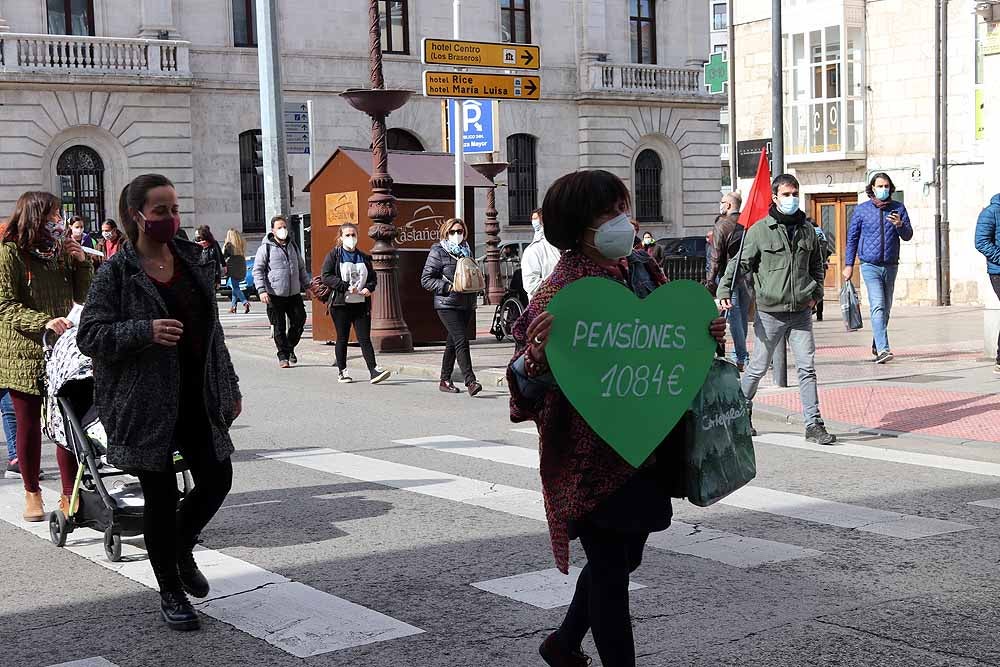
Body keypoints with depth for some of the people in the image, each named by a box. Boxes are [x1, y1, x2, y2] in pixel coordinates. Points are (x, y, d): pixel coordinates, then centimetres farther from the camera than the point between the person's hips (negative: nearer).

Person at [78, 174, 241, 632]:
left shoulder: (192, 262, 9)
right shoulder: (117, 273, -8)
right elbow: (89, 335, -10)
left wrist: (230, 387, 16)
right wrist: (144, 331, -25)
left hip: (198, 398, 5)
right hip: (148, 403, -5)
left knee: (216, 480, 4)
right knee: (160, 495, 3)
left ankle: (182, 547, 34)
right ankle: (170, 592, 19)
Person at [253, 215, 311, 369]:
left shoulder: (292, 246, 13)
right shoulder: (266, 248, -4)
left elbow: (301, 268, 23)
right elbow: (257, 270, -6)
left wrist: (306, 286, 17)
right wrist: (261, 290, -16)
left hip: (294, 293, 5)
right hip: (275, 294, -5)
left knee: (299, 320, 4)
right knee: (279, 327, 1)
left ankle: (290, 347, 25)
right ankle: (283, 356, 10)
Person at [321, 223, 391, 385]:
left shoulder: (364, 258, 14)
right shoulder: (334, 255, 1)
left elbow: (373, 277, 18)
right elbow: (326, 277, -8)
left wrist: (369, 288, -5)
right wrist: (346, 286, -17)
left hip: (361, 304, 3)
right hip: (341, 304, -3)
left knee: (365, 338, -2)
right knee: (342, 339, 6)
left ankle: (373, 371, -7)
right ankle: (342, 371, 16)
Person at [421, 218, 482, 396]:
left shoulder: (467, 251, 16)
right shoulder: (438, 252, -3)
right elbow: (426, 280, -7)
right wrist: (449, 287, -17)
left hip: (466, 305, 7)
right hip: (447, 304, -6)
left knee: (453, 342, 12)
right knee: (461, 341, -16)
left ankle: (445, 380, 20)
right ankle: (470, 382, -21)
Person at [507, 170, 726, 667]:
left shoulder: (637, 273, 4)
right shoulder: (561, 291, -18)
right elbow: (527, 386, -21)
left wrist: (707, 336, -2)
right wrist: (537, 355, -43)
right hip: (590, 455, -8)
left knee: (623, 557, 22)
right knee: (610, 566, 4)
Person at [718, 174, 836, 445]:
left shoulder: (807, 230, 9)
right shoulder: (759, 231, -5)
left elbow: (816, 266, 22)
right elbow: (740, 263, -2)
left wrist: (816, 293, 10)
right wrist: (724, 292, -13)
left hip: (801, 312, 3)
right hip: (770, 312, -3)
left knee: (807, 369, 0)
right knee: (758, 368, 6)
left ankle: (814, 425, 4)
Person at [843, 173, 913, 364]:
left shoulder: (898, 208, 6)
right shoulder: (862, 210, 1)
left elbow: (908, 236, 5)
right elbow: (852, 237, 8)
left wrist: (900, 225, -17)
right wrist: (849, 264, 5)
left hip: (891, 265, 3)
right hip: (870, 265, -3)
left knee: (886, 308, 12)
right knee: (878, 306, -17)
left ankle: (877, 345, 29)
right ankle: (883, 349, -24)